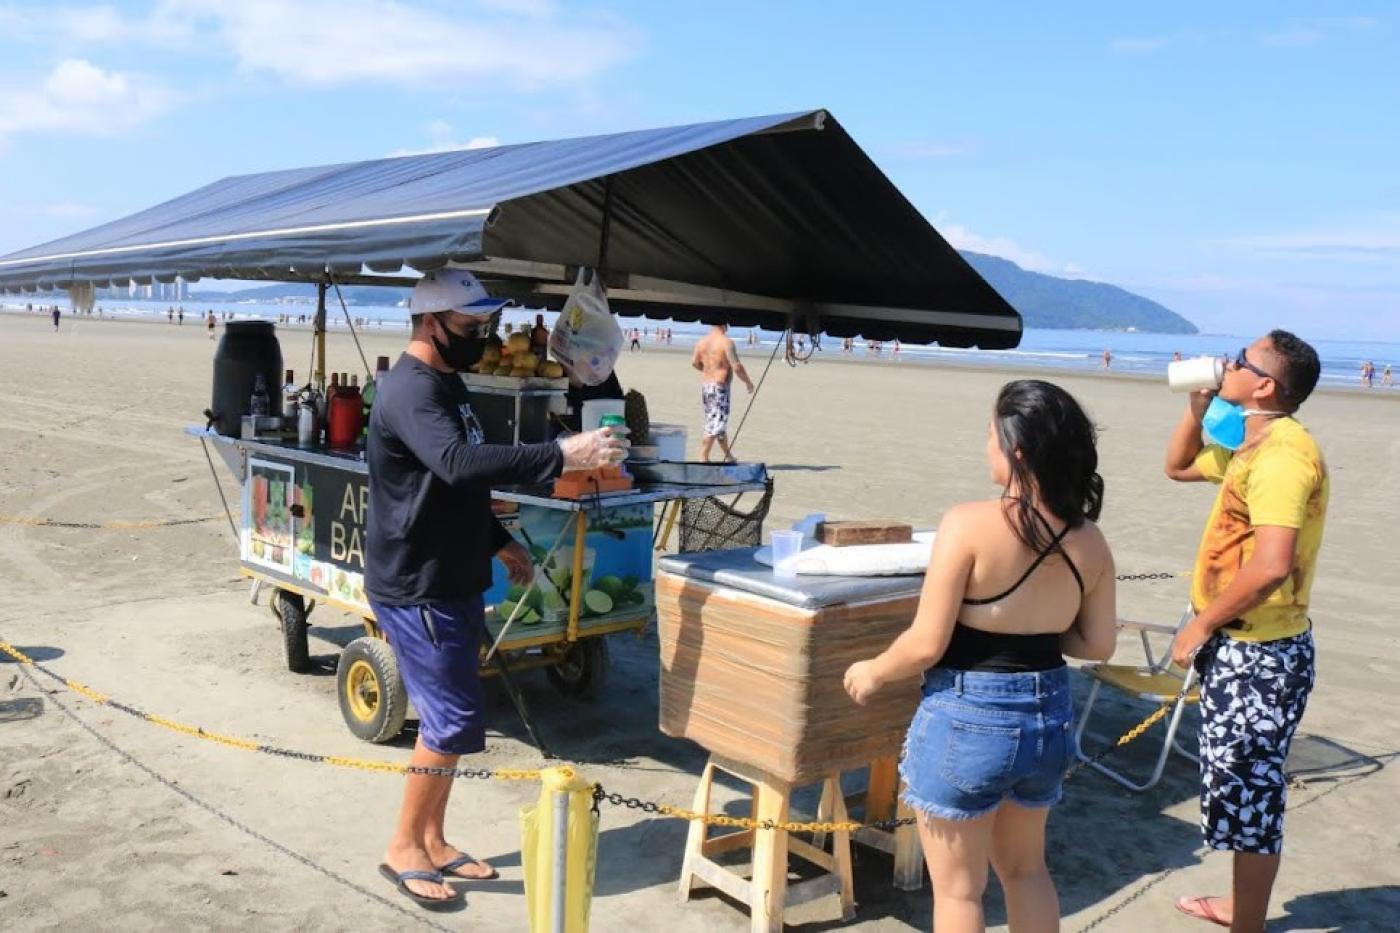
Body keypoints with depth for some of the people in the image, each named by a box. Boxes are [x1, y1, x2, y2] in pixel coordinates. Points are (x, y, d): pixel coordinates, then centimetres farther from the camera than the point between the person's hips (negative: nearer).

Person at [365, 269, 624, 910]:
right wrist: (561, 455, -40)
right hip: (417, 588, -10)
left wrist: (499, 543, 20)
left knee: (450, 719, 14)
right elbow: (459, 463, -38)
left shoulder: (444, 384, 12)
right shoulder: (410, 391, -20)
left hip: (451, 582, 10)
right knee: (455, 722, -5)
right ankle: (403, 848, 12)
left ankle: (433, 841, 27)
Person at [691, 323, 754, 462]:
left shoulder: (702, 341, 5)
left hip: (705, 385, 8)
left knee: (719, 421, 18)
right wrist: (748, 382, -4)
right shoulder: (726, 342, -15)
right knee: (716, 424, -3)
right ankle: (703, 458, -5)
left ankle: (728, 455, 30)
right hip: (719, 387, -8)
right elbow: (737, 367, -18)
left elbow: (694, 362, 13)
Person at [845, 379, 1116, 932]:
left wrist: (871, 674, -1)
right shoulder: (1088, 540, -3)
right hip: (1047, 717, 6)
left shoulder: (970, 524, -20)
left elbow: (926, 645, -19)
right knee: (1026, 870, 27)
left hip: (968, 720, -6)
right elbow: (1098, 645, 5)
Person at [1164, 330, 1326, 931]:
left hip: (1257, 654, -10)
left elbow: (1271, 566, -32)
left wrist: (1200, 625, -20)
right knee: (1245, 785, 23)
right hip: (1243, 646, 10)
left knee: (1248, 792, 2)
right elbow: (1178, 466, 28)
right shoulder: (1254, 447, 11)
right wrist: (1198, 405, 12)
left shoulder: (1281, 454, -21)